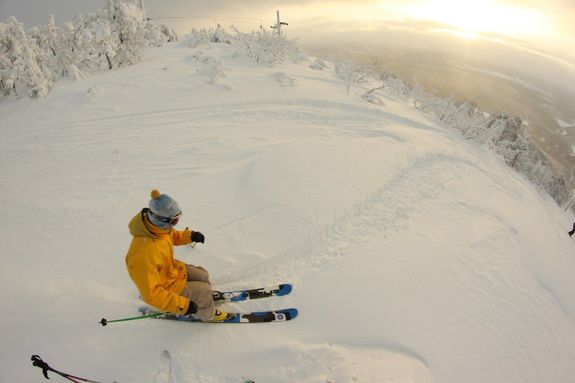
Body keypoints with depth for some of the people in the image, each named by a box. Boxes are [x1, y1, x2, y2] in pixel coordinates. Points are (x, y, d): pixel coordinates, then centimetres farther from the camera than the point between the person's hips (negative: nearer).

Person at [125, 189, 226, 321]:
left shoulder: (156, 226, -19)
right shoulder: (143, 254, -44)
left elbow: (171, 236, 6)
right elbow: (150, 294, -37)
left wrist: (189, 235, -12)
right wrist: (183, 305, -34)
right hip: (166, 287, -7)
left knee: (203, 275, 16)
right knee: (204, 290, 0)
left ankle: (204, 297, 47)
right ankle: (207, 314, 31)